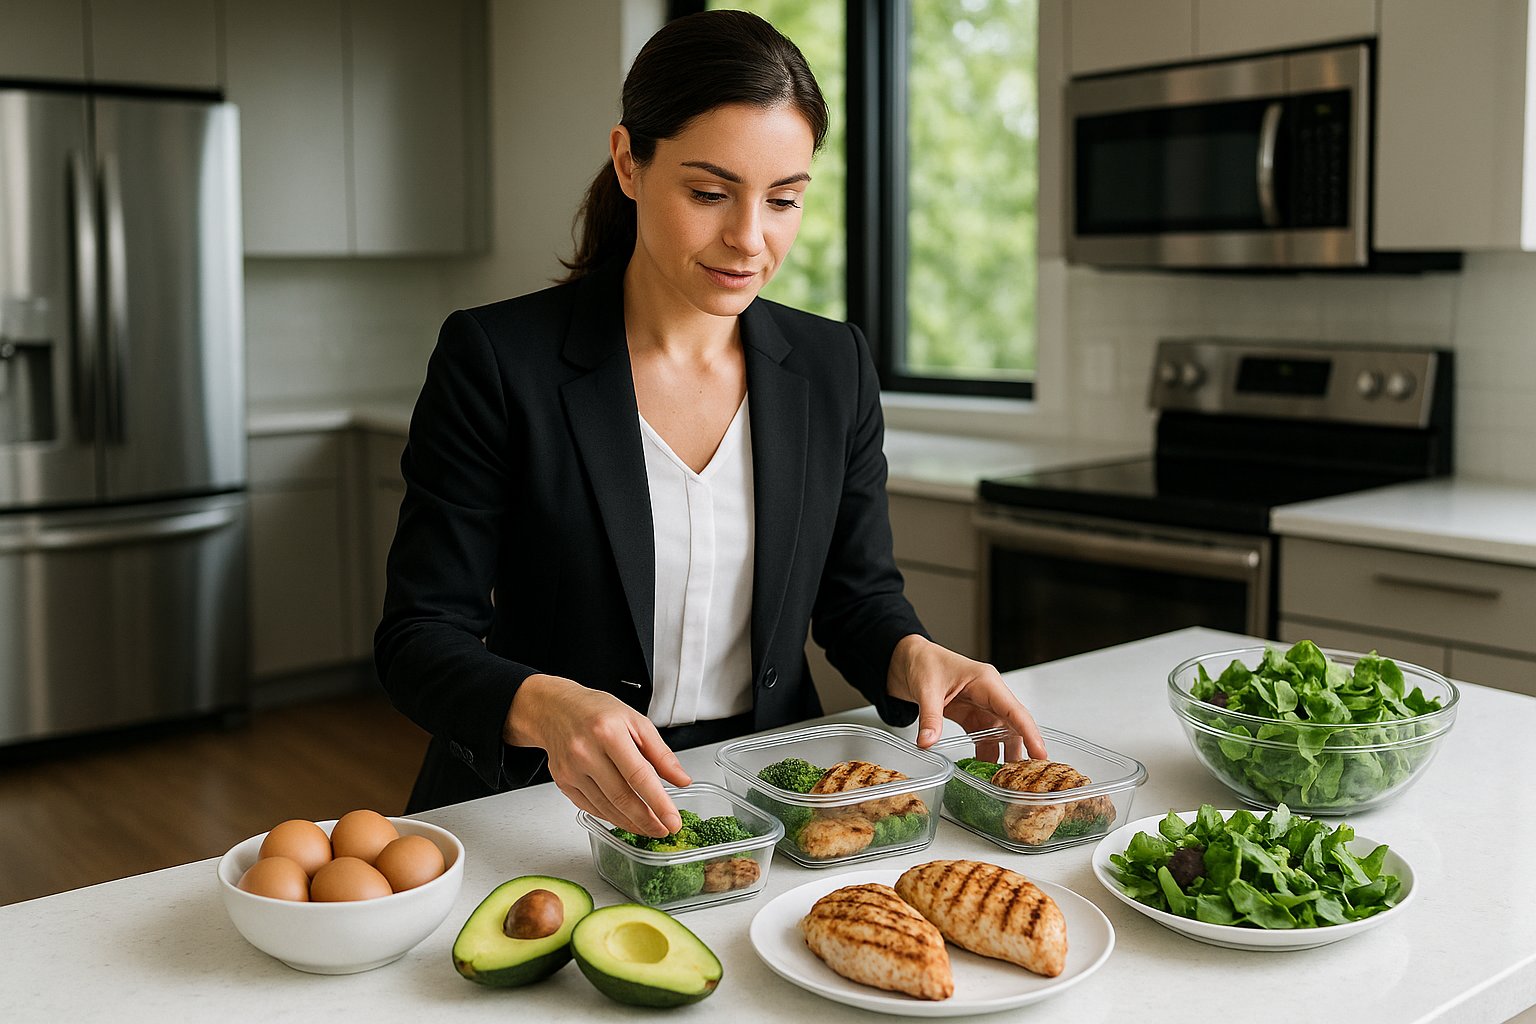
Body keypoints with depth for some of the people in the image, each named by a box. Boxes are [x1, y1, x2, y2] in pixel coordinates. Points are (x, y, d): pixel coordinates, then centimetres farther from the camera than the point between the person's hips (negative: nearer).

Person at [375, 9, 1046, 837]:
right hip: (541, 819, -3)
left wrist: (913, 657, -10)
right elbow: (419, 639, -9)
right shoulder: (493, 361, -8)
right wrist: (543, 705, -30)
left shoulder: (834, 368, 5)